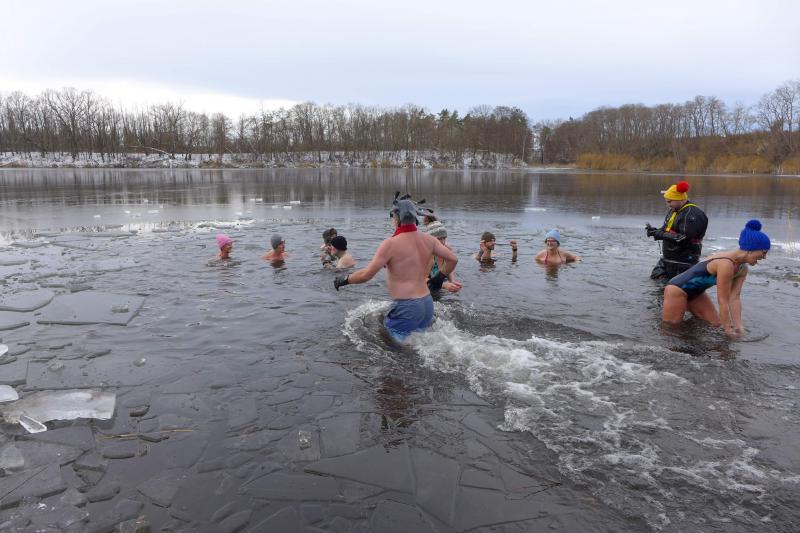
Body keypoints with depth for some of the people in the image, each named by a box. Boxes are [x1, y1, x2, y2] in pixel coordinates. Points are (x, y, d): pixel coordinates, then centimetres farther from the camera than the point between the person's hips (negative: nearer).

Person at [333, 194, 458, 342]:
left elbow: (367, 274, -16)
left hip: (405, 308, -7)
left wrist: (344, 280, 0)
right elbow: (453, 259, 8)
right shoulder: (428, 240, 4)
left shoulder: (391, 243, -14)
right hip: (427, 304, 7)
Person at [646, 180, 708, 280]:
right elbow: (666, 229, 15)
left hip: (684, 262, -9)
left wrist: (661, 235, -25)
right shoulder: (673, 210, 10)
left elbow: (684, 239, -26)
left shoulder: (692, 214, -19)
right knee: (655, 279, 10)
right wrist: (655, 231, -7)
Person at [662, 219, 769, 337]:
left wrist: (738, 326, -14)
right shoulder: (725, 264, -33)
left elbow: (735, 298, -7)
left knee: (716, 323, 15)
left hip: (696, 292, 9)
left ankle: (686, 306, 31)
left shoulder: (743, 269, -4)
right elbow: (723, 300, -28)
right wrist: (728, 329, -23)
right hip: (677, 289, -9)